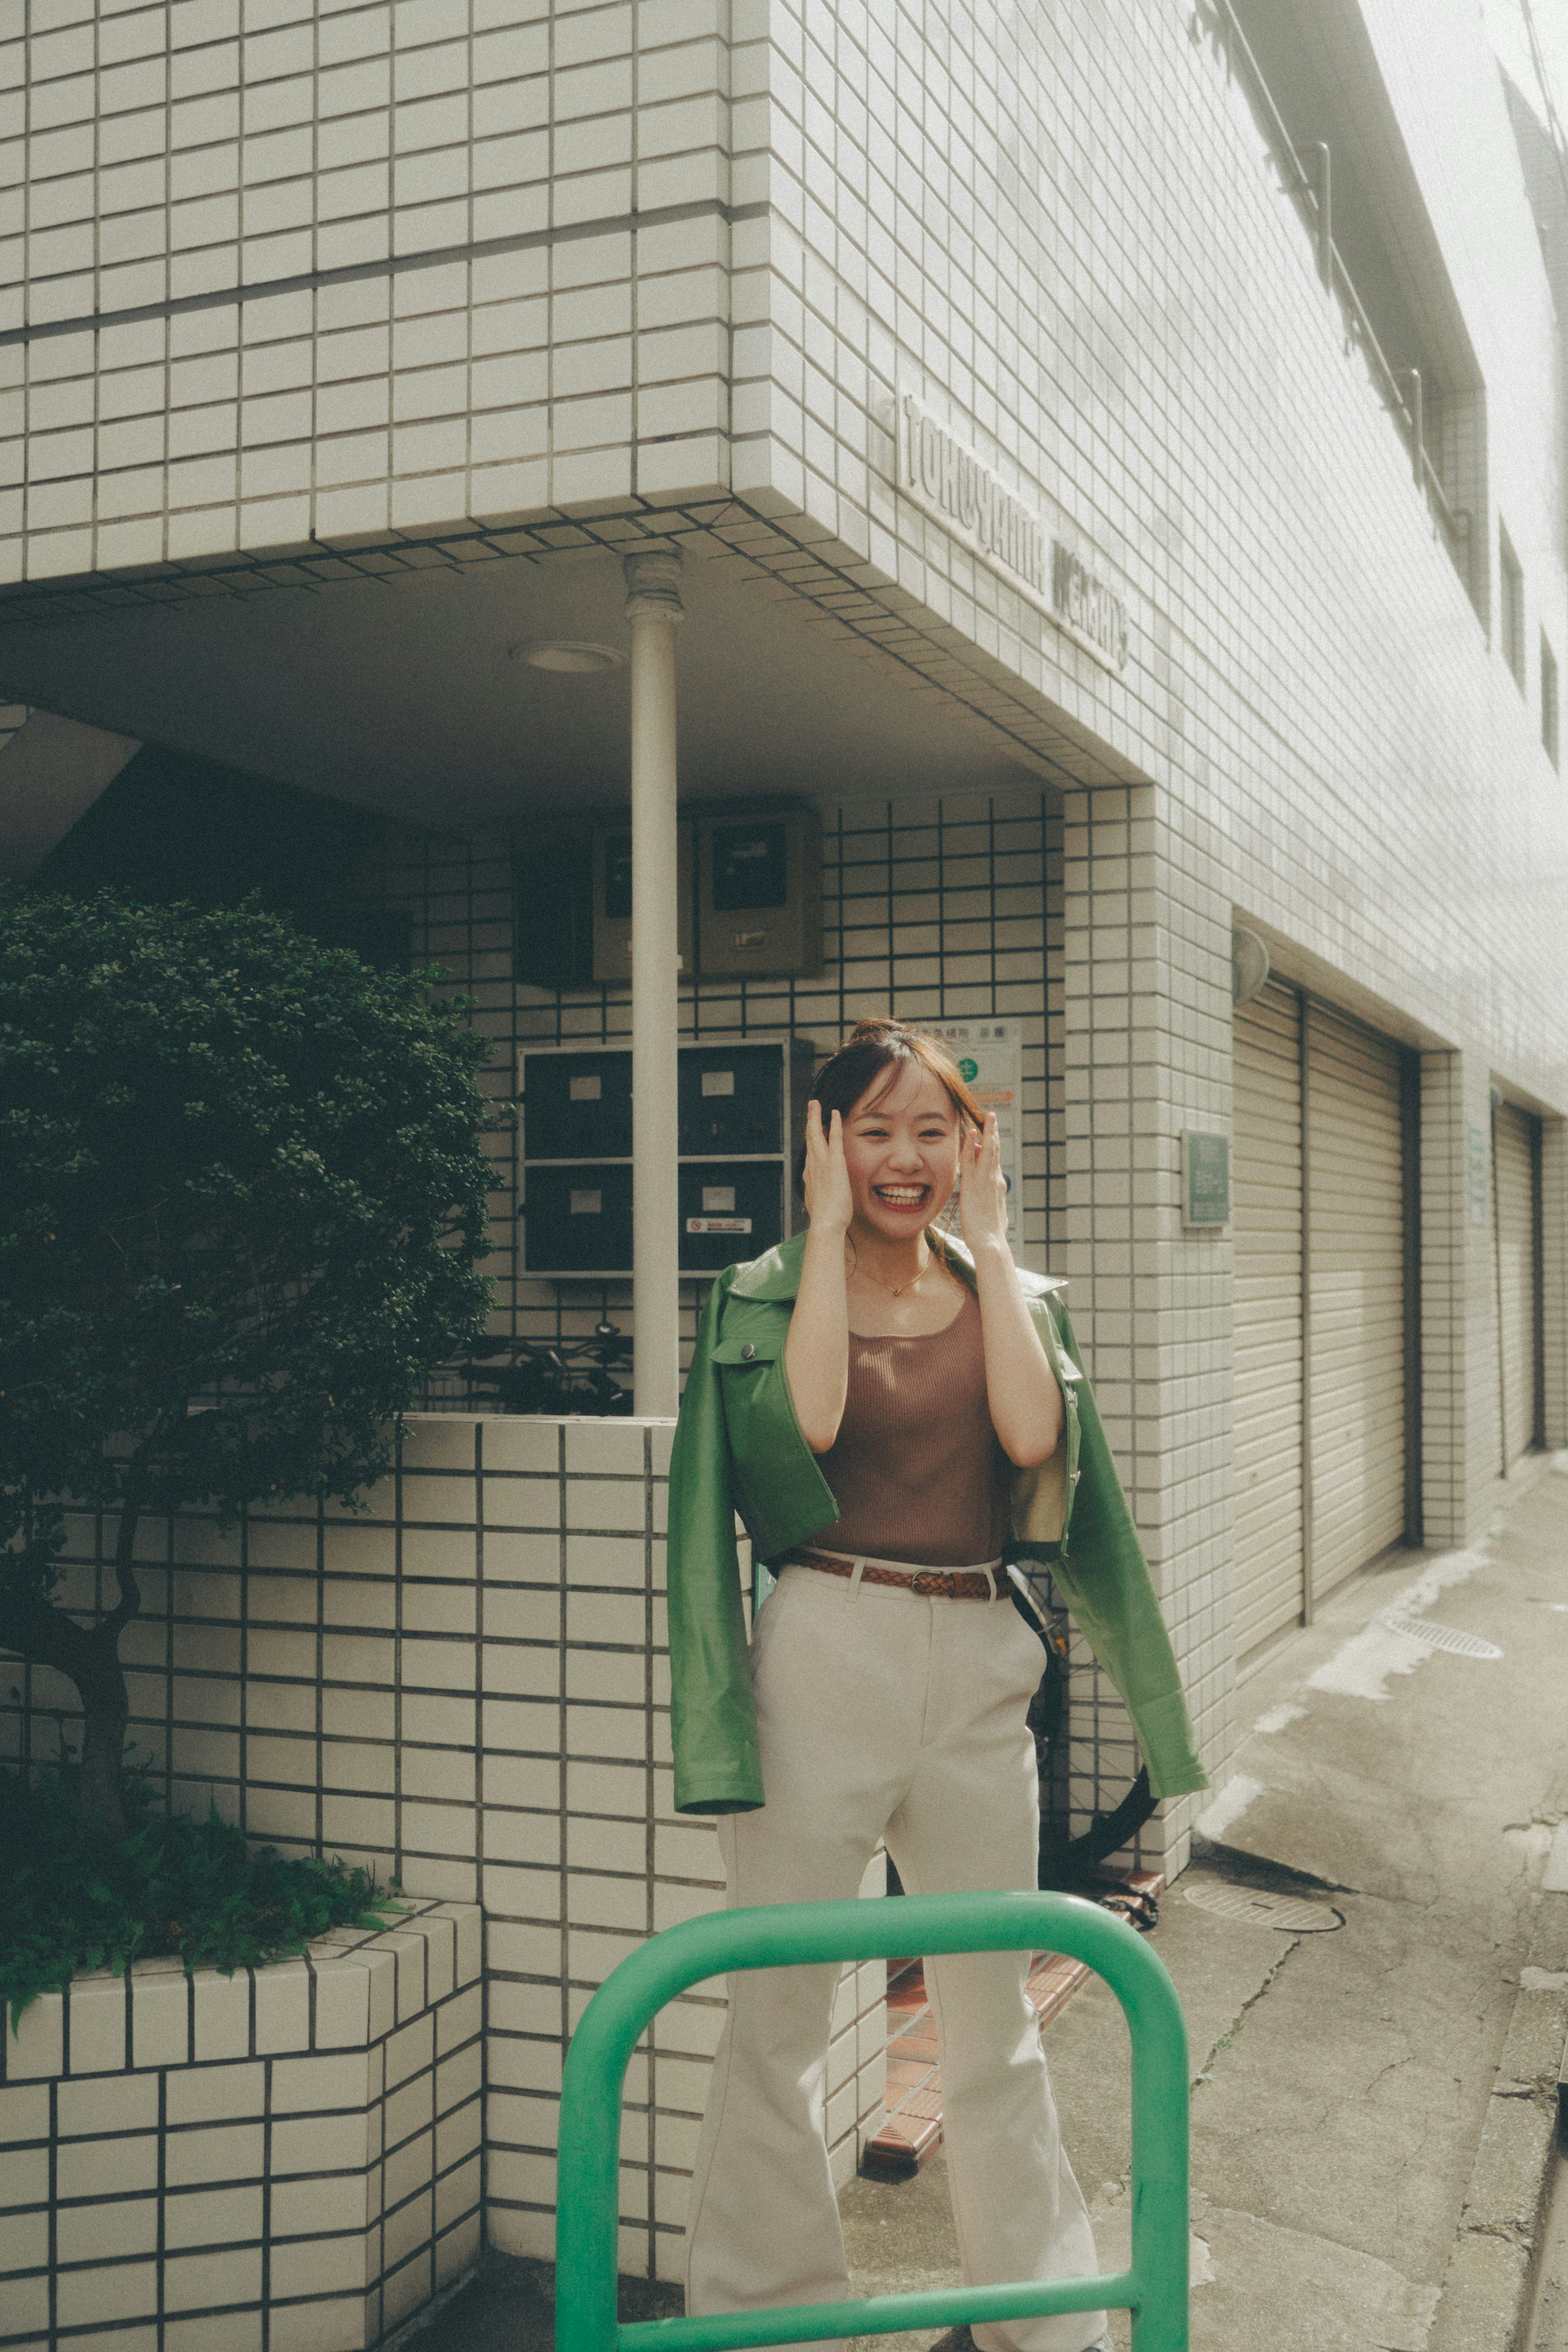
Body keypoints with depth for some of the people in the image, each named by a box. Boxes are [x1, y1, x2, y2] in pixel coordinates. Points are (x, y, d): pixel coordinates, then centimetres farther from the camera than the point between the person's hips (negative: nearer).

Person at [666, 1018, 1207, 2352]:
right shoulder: (766, 1294, 0)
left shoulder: (1009, 1293, 9)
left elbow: (1031, 1433, -11)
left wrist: (989, 1241, -6)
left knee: (996, 2015, 16)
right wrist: (831, 1227, -12)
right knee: (779, 2013, 4)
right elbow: (806, 1422, -20)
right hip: (823, 1654, -3)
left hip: (981, 1666, 3)